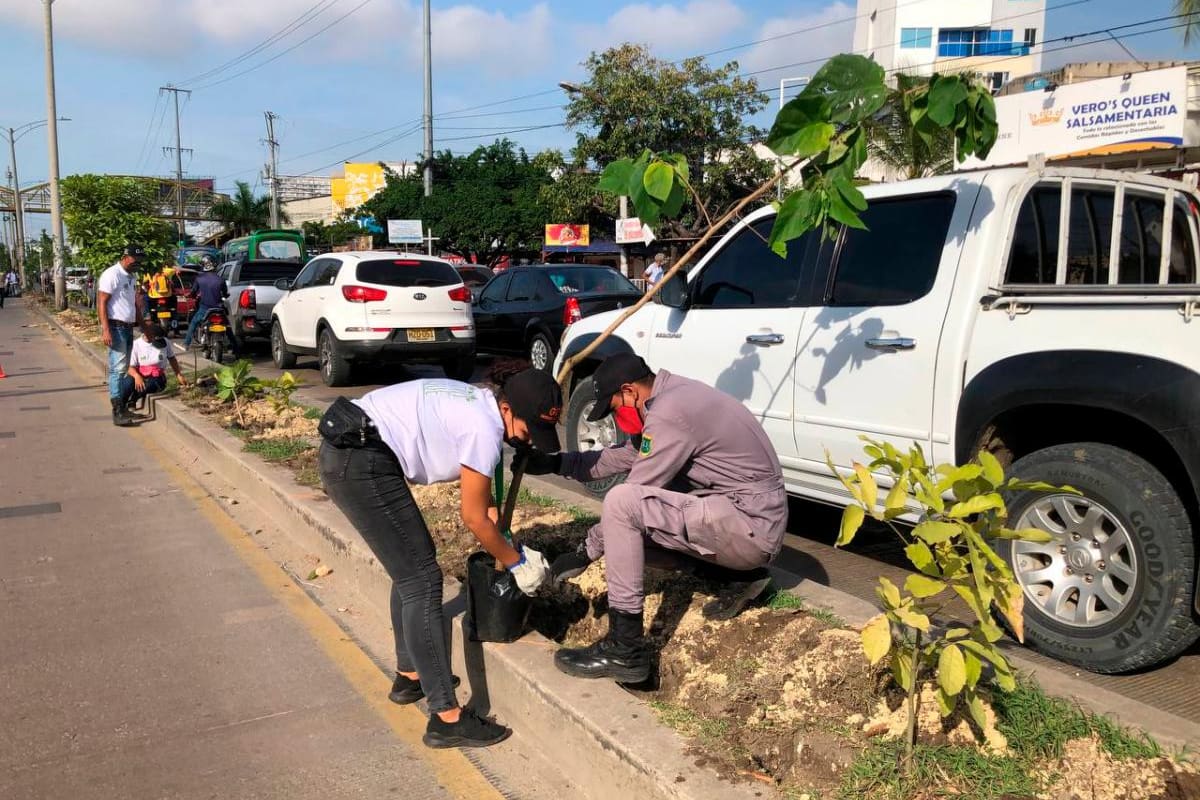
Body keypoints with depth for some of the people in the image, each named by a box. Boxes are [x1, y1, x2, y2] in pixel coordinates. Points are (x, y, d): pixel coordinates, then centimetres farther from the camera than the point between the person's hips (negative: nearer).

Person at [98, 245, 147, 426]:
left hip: (129, 327, 9)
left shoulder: (132, 277, 15)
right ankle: (117, 411, -14)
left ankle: (123, 406, 15)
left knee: (124, 368, 10)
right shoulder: (111, 275, -11)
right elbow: (101, 303, -16)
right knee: (118, 368, -12)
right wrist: (105, 330, -23)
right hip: (116, 327, -9)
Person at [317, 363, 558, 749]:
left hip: (348, 452, 10)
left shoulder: (479, 406, 11)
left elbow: (482, 503, 23)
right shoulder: (484, 428, -16)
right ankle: (446, 718, -3)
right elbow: (474, 518, -5)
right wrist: (516, 562, 8)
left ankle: (409, 677, 34)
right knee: (422, 582, -7)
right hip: (360, 463, -10)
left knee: (411, 567, 20)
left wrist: (503, 549, 21)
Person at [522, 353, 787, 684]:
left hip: (751, 526, -10)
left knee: (621, 503, -22)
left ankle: (625, 651, -16)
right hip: (754, 524, 10)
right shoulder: (671, 395, 11)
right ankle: (739, 577, 14)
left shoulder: (669, 414, -19)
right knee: (630, 533, 16)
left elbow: (630, 501, -17)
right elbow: (623, 457, 20)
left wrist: (586, 552, -6)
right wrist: (554, 463, 13)